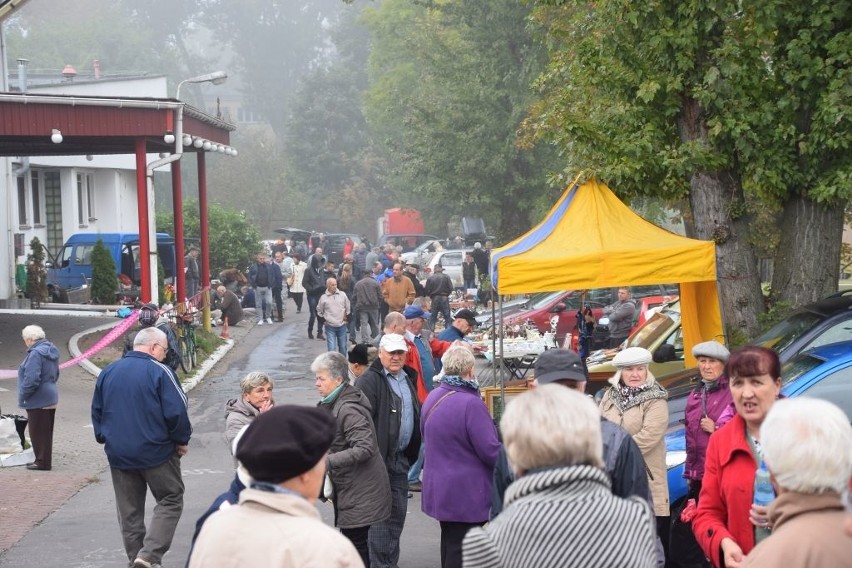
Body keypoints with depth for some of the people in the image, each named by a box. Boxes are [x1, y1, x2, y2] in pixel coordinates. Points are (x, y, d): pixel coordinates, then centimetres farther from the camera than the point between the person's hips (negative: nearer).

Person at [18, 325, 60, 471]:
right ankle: (44, 460, 25)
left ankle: (42, 462, 7)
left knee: (38, 432, 1)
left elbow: (31, 379, -26)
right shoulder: (50, 350, 9)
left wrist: (22, 397, -15)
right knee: (45, 432, 16)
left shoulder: (36, 354, -21)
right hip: (50, 397, 9)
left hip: (38, 401, -9)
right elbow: (55, 374, 20)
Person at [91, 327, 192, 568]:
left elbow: (96, 411, 15)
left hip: (118, 454, 6)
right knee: (170, 501, 4)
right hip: (156, 451, -5)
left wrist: (105, 439, 25)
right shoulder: (158, 372, -12)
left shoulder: (107, 373, 8)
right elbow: (176, 411, -16)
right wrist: (181, 440, -2)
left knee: (129, 510, 14)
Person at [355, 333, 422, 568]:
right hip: (380, 458, -8)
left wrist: (412, 452, 19)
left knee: (398, 513, 13)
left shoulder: (408, 378, 14)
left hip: (401, 458, 8)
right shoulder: (369, 381, -12)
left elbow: (417, 415, 24)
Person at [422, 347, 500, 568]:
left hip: (438, 489, 8)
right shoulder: (471, 403, -23)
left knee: (449, 542, 20)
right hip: (466, 494, -8)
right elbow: (491, 450, -20)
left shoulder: (432, 398, 4)